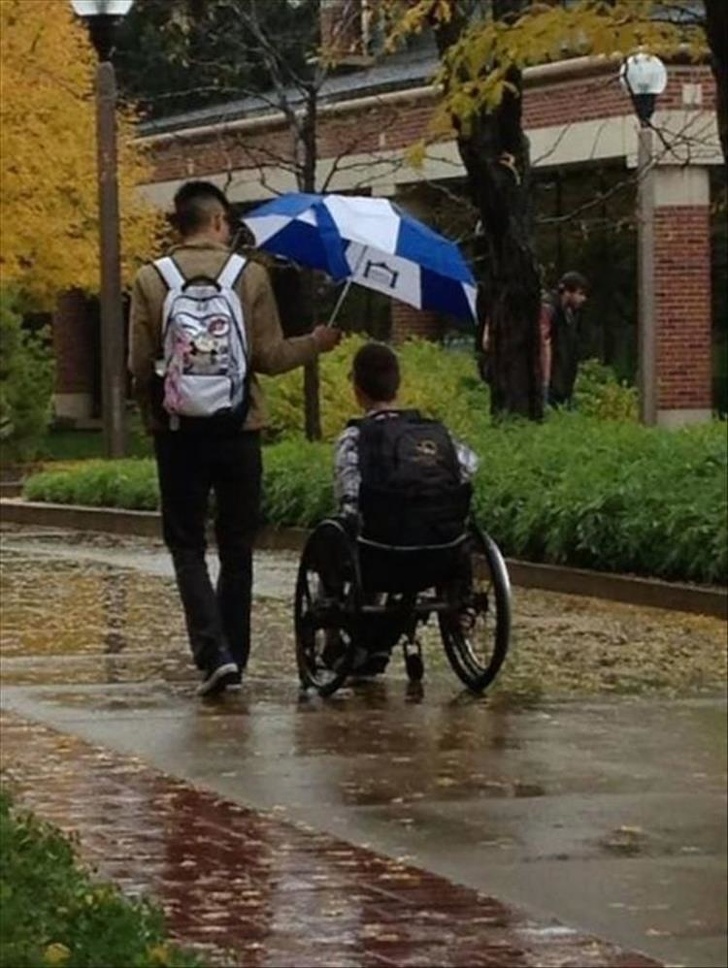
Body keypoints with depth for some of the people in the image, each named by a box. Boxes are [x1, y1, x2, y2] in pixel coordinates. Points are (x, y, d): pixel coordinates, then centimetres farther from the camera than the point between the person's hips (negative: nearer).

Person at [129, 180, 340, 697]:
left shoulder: (151, 280, -3)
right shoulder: (250, 276, -3)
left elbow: (139, 363, -3)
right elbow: (270, 356, -3)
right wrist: (317, 343, 16)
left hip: (178, 432, -1)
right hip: (238, 430, 1)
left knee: (187, 545, 6)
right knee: (237, 547, 13)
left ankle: (214, 651, -12)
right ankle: (233, 656, 16)